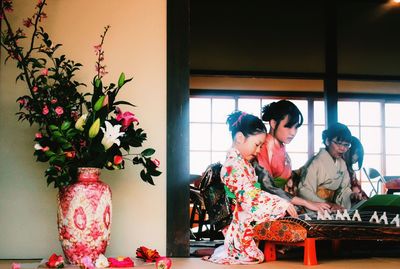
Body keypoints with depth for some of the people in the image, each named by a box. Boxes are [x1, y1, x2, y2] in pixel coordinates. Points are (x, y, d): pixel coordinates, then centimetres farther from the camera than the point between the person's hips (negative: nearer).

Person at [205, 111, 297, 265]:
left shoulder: (243, 162, 17)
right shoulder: (233, 164, -15)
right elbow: (249, 195, -24)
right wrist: (282, 204, -25)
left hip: (251, 222, 10)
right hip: (244, 227, -10)